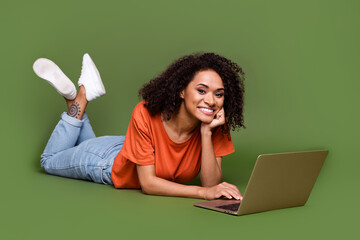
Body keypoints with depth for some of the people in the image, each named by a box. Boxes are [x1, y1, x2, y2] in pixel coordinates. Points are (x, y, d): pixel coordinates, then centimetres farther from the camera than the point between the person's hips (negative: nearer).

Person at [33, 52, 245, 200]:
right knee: (50, 161, 25)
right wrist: (203, 192, -50)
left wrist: (206, 132, -45)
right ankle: (81, 96, 22)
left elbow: (211, 184, -33)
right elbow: (148, 183, -38)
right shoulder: (146, 114, -41)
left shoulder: (217, 128, -29)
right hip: (110, 161, -4)